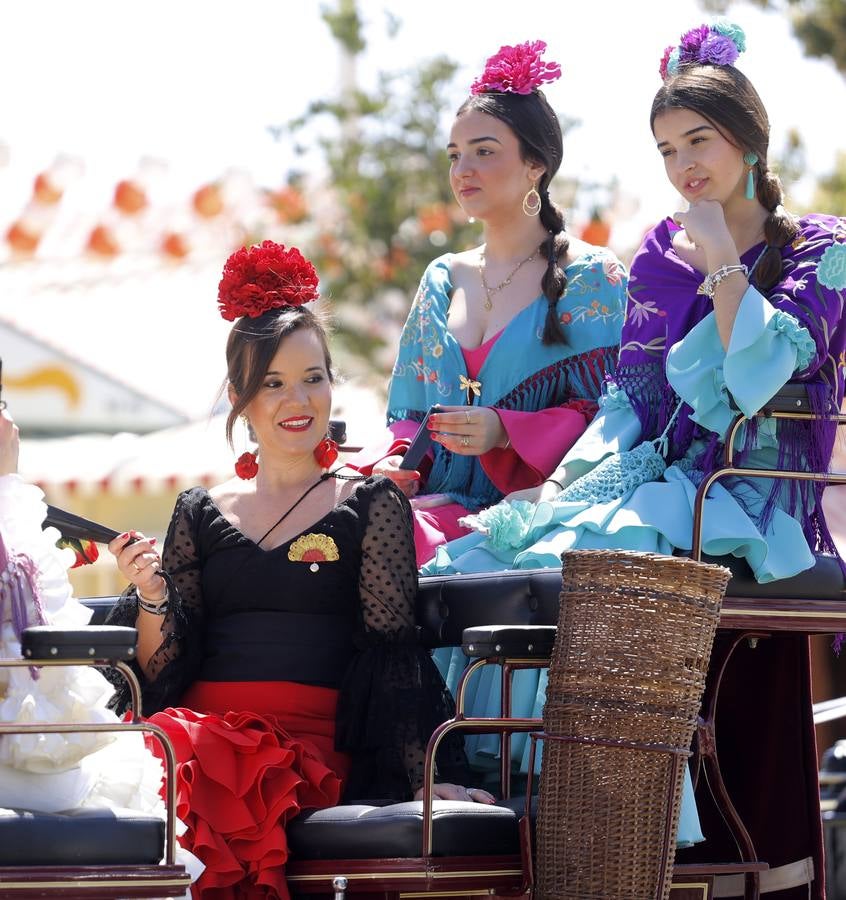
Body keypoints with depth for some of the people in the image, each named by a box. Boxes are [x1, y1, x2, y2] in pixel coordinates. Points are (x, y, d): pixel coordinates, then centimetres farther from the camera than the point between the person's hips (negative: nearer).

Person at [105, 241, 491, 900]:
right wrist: (152, 596, -5)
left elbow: (393, 651, 3)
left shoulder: (372, 504, 12)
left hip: (314, 741, -2)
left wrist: (427, 774, -10)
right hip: (199, 724, 2)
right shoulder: (201, 514, 20)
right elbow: (164, 670, 15)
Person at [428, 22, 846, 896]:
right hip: (664, 479, 6)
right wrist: (559, 483, -2)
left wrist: (722, 261, -10)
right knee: (481, 553, -17)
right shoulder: (659, 254, 17)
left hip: (752, 503, -6)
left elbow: (765, 373, -13)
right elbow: (629, 396, 13)